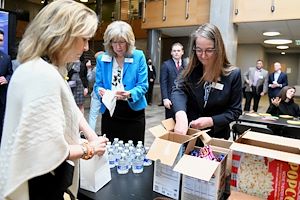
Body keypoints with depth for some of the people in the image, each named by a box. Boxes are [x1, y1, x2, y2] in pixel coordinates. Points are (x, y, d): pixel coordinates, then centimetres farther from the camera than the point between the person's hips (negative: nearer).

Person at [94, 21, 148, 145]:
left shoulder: (138, 57, -5)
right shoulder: (102, 59, 2)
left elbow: (143, 85, -8)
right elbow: (98, 84, 4)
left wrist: (129, 94, -27)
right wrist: (100, 91, -19)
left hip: (133, 113, -2)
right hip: (109, 112, 2)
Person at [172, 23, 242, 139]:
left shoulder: (233, 74, -11)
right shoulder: (191, 69, -7)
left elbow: (235, 110, -8)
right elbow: (178, 90, -25)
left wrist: (211, 121, -23)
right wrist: (181, 116, -44)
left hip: (217, 136, -1)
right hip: (188, 133, 1)